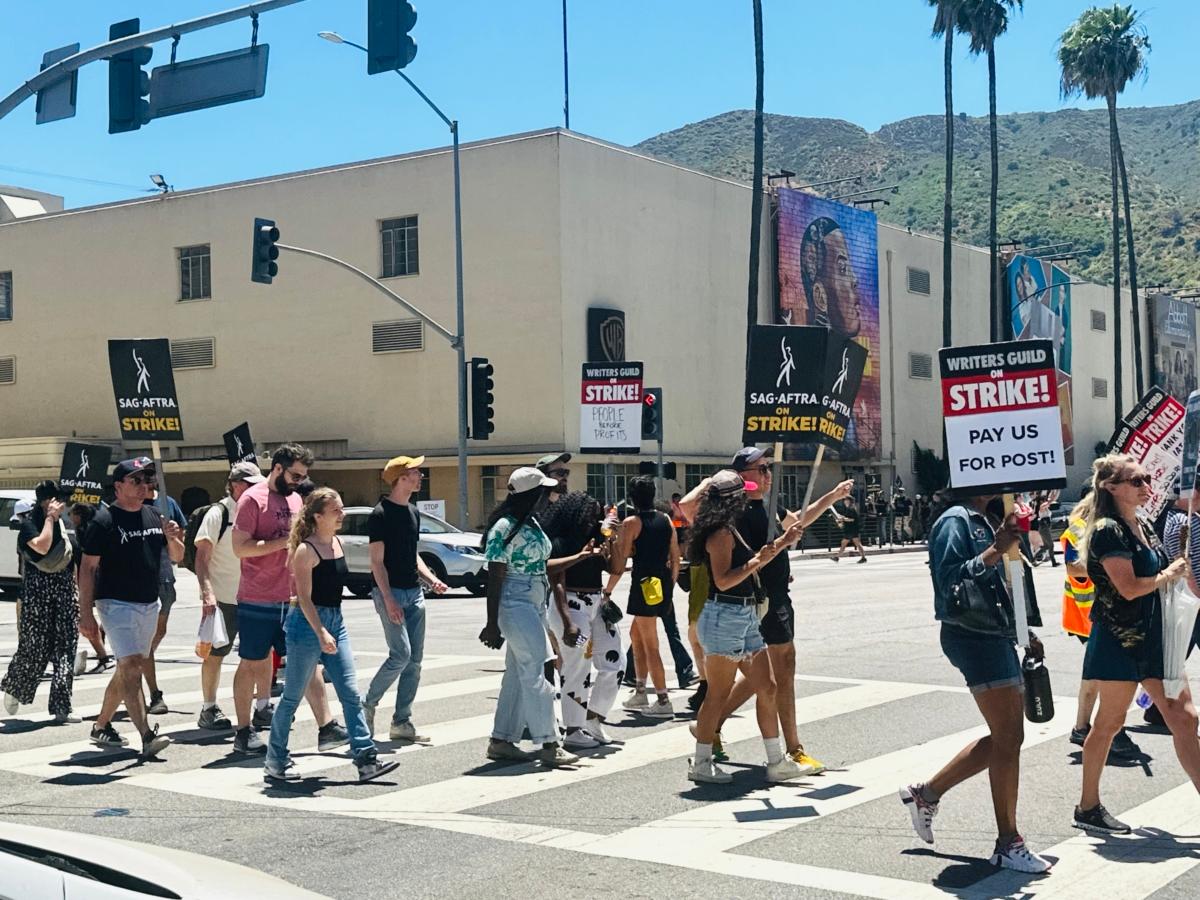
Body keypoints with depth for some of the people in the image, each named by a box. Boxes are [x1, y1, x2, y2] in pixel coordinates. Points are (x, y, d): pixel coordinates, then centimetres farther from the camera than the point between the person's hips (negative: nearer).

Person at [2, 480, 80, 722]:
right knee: (35, 648, -1)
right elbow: (42, 546, -26)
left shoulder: (64, 525, 12)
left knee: (65, 648, -2)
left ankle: (61, 707, -1)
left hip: (65, 592, 5)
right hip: (37, 592, -5)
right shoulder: (29, 525, -6)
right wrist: (50, 518, -17)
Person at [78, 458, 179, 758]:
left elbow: (177, 557, 16)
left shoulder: (154, 516, 11)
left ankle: (101, 727, 29)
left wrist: (172, 538, -7)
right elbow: (88, 568, -8)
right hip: (117, 604, -7)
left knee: (128, 669, 14)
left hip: (149, 604, 7)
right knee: (131, 666, -16)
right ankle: (147, 736, -23)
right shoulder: (105, 520, -8)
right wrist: (86, 613, -13)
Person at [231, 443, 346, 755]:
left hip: (293, 599, 6)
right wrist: (285, 541, -20)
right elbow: (240, 547, -17)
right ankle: (244, 733, 15)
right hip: (258, 601, -6)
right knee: (252, 664, 4)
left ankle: (326, 728, 6)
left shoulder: (295, 499, 14)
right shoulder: (253, 499, -9)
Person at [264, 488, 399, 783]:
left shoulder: (338, 543, 9)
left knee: (351, 694, 1)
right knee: (293, 696, 3)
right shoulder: (306, 550, -14)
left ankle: (366, 759, 0)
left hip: (335, 622, 8)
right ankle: (275, 761, 15)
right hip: (307, 624, -7)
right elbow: (304, 598, -17)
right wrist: (321, 632, -25)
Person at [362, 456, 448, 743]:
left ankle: (401, 722, 10)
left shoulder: (413, 513, 15)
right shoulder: (381, 514, -10)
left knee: (415, 659, 4)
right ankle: (367, 704, 5)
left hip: (414, 592, 8)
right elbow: (377, 561, -13)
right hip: (391, 592, -8)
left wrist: (430, 579, 7)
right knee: (401, 654, -14)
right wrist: (389, 599, -19)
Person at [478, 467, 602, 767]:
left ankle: (501, 740, 19)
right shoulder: (505, 527, -15)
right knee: (536, 674, -8)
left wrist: (580, 557, 17)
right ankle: (548, 744, -3)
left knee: (519, 675, 12)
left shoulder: (532, 524, 12)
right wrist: (492, 624, -16)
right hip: (515, 605, -10)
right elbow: (494, 578, -15)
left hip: (534, 606, 10)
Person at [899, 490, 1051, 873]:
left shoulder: (984, 522, 17)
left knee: (1005, 737, 12)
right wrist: (995, 551, -27)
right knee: (1008, 737, -7)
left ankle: (926, 793, 23)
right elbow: (950, 581, -21)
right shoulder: (955, 521, -11)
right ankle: (1008, 844, 2)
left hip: (996, 635, 10)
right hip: (973, 636, -10)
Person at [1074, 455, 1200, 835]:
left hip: (1152, 638, 8)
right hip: (1120, 639, -8)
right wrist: (1168, 575, -7)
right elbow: (1129, 588, -21)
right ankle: (1088, 808, 16)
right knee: (1109, 722, 3)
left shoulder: (1145, 527, 13)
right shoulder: (1108, 531, -14)